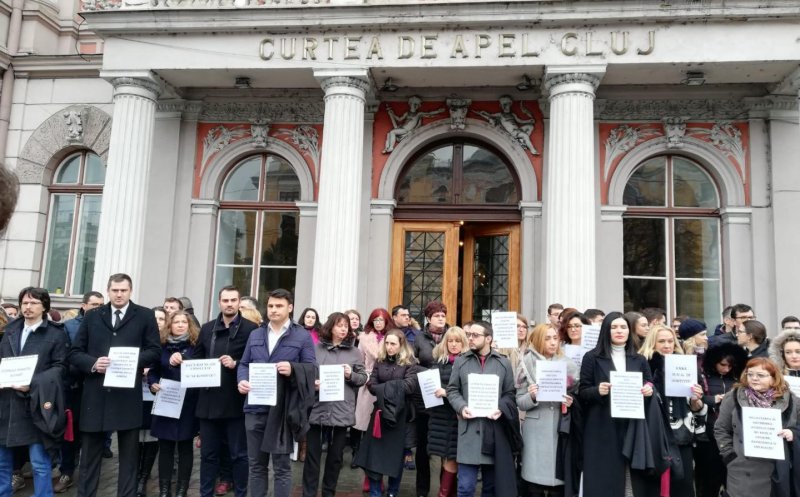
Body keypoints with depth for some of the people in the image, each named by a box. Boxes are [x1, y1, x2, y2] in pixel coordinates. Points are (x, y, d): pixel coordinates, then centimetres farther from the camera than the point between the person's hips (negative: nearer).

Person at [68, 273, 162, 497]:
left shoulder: (145, 316, 3)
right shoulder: (92, 317, 10)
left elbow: (154, 350, 0)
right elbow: (75, 353, 8)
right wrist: (93, 363, -12)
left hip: (128, 394, -2)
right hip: (95, 393, 2)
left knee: (129, 453, 8)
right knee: (90, 453, 11)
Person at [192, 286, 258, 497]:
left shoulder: (251, 328, -4)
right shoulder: (207, 328, 11)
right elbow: (196, 358, 15)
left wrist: (236, 364, -19)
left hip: (236, 400, -4)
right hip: (209, 400, 4)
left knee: (239, 454, 6)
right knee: (208, 453, 14)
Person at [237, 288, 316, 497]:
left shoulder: (303, 336, 0)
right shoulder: (255, 335, 14)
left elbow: (312, 368, -3)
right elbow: (244, 364, 15)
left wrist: (292, 369, -22)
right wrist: (242, 380, -7)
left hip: (282, 409, -4)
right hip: (255, 407, 4)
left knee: (281, 466, 5)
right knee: (256, 464, 14)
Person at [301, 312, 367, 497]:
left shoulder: (354, 352, 6)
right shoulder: (316, 348, 1)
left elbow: (363, 378, 7)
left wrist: (351, 375, -12)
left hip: (341, 411, 2)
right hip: (317, 408, -1)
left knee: (336, 455, 12)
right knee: (312, 453, 5)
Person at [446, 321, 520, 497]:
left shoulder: (503, 363, 5)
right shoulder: (461, 361, 5)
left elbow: (510, 393, 6)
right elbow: (452, 390, 7)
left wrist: (501, 408, -12)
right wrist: (462, 407, -11)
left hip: (495, 430, 1)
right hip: (469, 430, -1)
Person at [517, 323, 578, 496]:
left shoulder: (568, 364, 7)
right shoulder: (527, 364, 3)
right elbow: (520, 403, 2)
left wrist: (571, 403, -9)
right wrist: (531, 397, -17)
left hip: (561, 430, 1)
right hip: (535, 432, -1)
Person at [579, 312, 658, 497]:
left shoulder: (639, 360, 12)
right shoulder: (592, 358, 0)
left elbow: (650, 386, 15)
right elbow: (582, 393, -1)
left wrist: (649, 391, -7)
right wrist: (598, 390, -20)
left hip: (633, 427, 3)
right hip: (602, 430, -3)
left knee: (637, 480, 3)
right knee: (604, 481, -2)